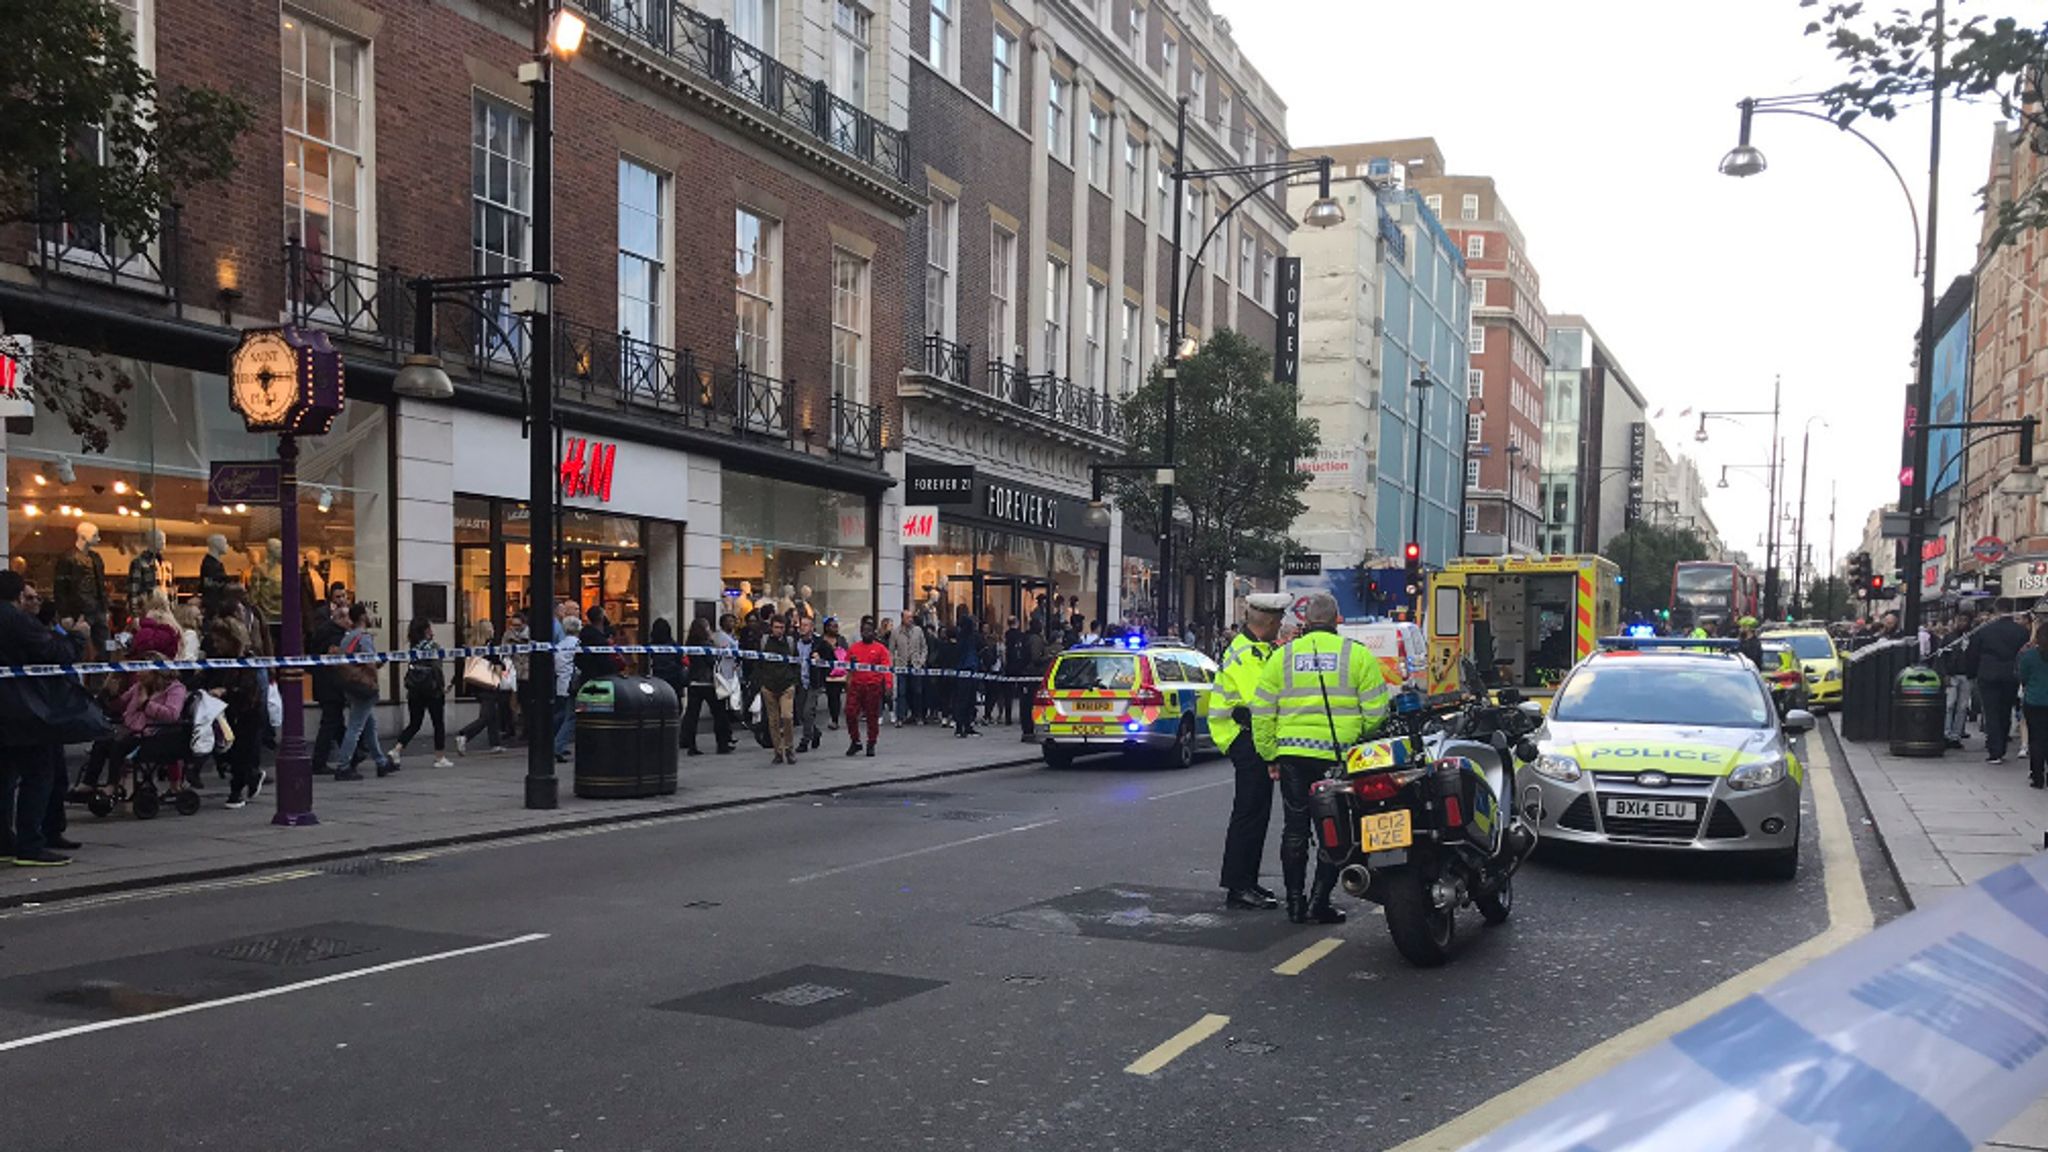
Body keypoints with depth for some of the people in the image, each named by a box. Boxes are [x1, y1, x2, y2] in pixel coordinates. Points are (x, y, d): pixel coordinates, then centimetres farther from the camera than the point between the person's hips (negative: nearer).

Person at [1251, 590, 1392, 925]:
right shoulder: (1358, 655, -1)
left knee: (1295, 829, 12)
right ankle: (1318, 903, 5)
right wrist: (1361, 736, 16)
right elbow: (1376, 711, -3)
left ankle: (1295, 903, 16)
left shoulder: (1282, 656, 5)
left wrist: (1270, 755, 13)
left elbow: (1262, 713, 4)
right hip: (1339, 757, -2)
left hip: (1292, 755, 2)